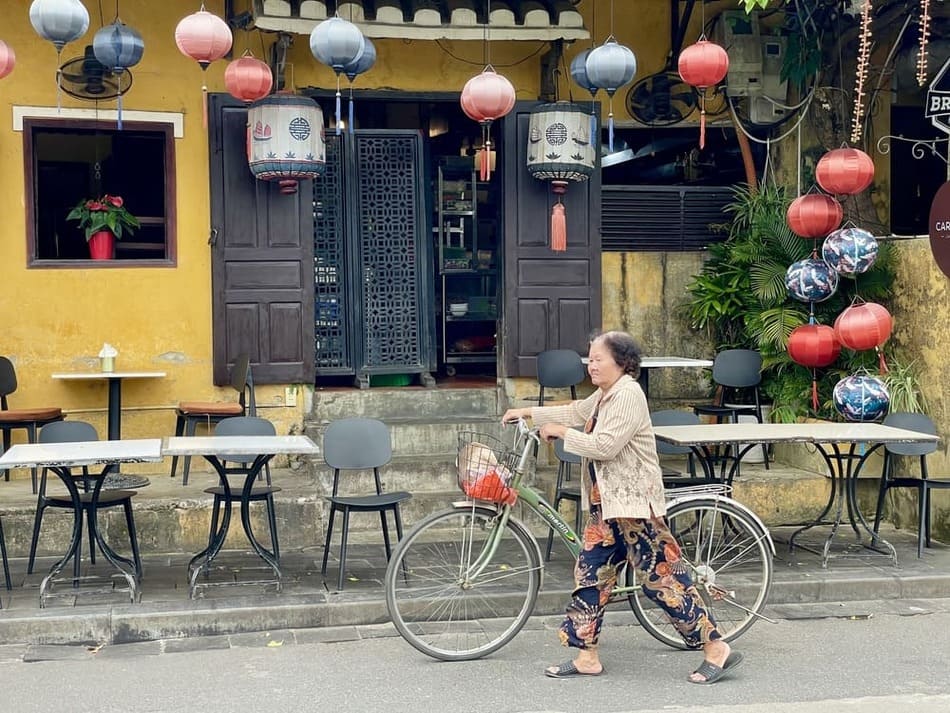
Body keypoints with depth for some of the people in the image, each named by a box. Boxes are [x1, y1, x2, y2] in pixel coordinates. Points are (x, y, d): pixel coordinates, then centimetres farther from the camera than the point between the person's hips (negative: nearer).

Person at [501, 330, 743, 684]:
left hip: (633, 502, -10)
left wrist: (561, 432, -13)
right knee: (590, 573, 8)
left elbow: (605, 445, -24)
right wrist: (529, 413, 29)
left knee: (661, 575, -8)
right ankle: (587, 656, 16)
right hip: (606, 502, 10)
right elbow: (576, 411, 32)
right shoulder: (604, 395, 15)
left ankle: (717, 649, 0)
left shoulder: (628, 394, -16)